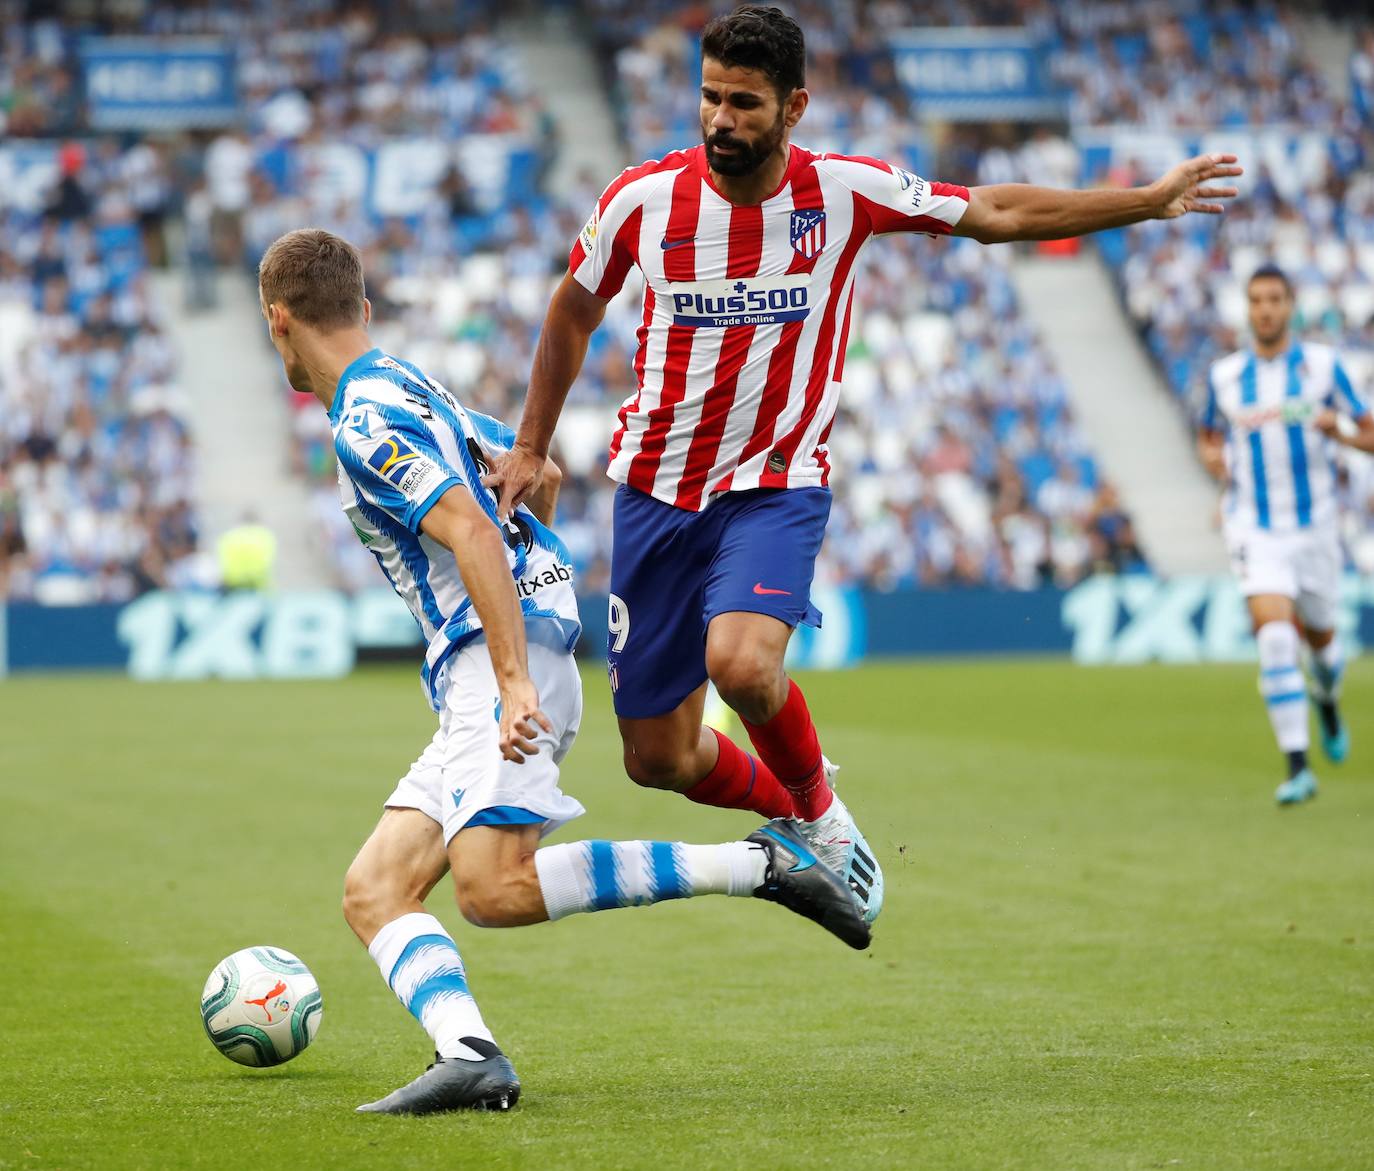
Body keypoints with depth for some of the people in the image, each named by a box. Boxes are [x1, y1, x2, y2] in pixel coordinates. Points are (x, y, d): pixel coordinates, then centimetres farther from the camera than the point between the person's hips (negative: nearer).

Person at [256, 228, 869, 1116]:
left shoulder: (365, 421, -9)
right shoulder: (405, 387, 22)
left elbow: (472, 532, -21)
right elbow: (539, 472, 33)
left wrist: (514, 682, -27)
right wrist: (526, 570, 45)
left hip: (502, 655, -10)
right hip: (478, 677, 10)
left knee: (494, 889, -26)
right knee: (374, 890, 0)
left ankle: (759, 863, -20)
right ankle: (471, 1055, -24)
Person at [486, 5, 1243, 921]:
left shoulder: (847, 192, -8)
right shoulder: (643, 199, -7)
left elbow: (997, 214, 4)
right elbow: (573, 314, 12)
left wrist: (1152, 201, 2)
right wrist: (531, 448, 17)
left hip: (778, 486, -2)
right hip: (656, 490, 2)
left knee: (742, 663, -32)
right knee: (658, 760, 1)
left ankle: (819, 810, -1)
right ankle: (787, 811, 33)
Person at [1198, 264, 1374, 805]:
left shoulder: (1323, 364, -3)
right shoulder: (1224, 374, 2)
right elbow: (1208, 434, 21)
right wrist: (1212, 458, -2)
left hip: (1313, 522, 1)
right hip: (1254, 527, -1)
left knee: (1319, 636, 16)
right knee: (1274, 636, -19)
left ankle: (1328, 700, 54)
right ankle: (1297, 769, -18)